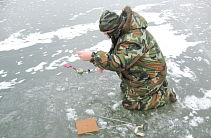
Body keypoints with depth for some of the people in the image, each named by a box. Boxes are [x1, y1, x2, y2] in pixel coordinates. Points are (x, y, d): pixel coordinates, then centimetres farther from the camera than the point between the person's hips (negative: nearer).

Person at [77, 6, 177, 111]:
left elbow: (119, 63, -43)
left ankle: (166, 95, 7)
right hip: (141, 70, 10)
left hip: (150, 75, -10)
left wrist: (92, 57, -41)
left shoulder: (134, 39, -36)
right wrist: (102, 63, -5)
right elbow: (116, 53, 10)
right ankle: (158, 83, 26)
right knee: (124, 88, 24)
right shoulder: (123, 30, -3)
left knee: (130, 104, -2)